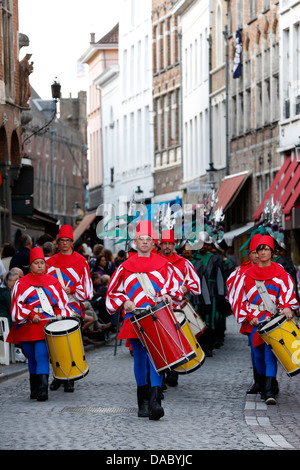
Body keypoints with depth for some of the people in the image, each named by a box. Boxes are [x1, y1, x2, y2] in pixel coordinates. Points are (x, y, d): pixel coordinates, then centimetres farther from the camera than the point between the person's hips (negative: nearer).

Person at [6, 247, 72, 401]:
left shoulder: (53, 282, 12)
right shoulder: (21, 284, 8)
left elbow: (62, 302, 15)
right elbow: (17, 305, 2)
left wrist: (60, 314, -3)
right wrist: (30, 315, -11)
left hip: (47, 326, -1)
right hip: (28, 328, 1)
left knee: (42, 356, -15)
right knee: (32, 359, 9)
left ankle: (42, 390, -22)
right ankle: (34, 390, 20)